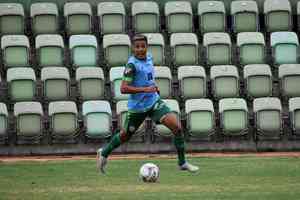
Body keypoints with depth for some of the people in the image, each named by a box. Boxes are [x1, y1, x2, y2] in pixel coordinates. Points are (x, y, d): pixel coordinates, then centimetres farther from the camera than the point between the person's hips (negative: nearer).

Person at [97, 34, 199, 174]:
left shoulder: (149, 58, 3)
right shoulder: (132, 64, -19)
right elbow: (123, 88, -24)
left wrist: (154, 86, 7)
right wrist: (145, 89, -28)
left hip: (154, 102, 5)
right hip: (137, 107, -5)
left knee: (177, 127, -12)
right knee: (125, 135, 14)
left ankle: (182, 163, -3)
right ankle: (104, 153, 42)